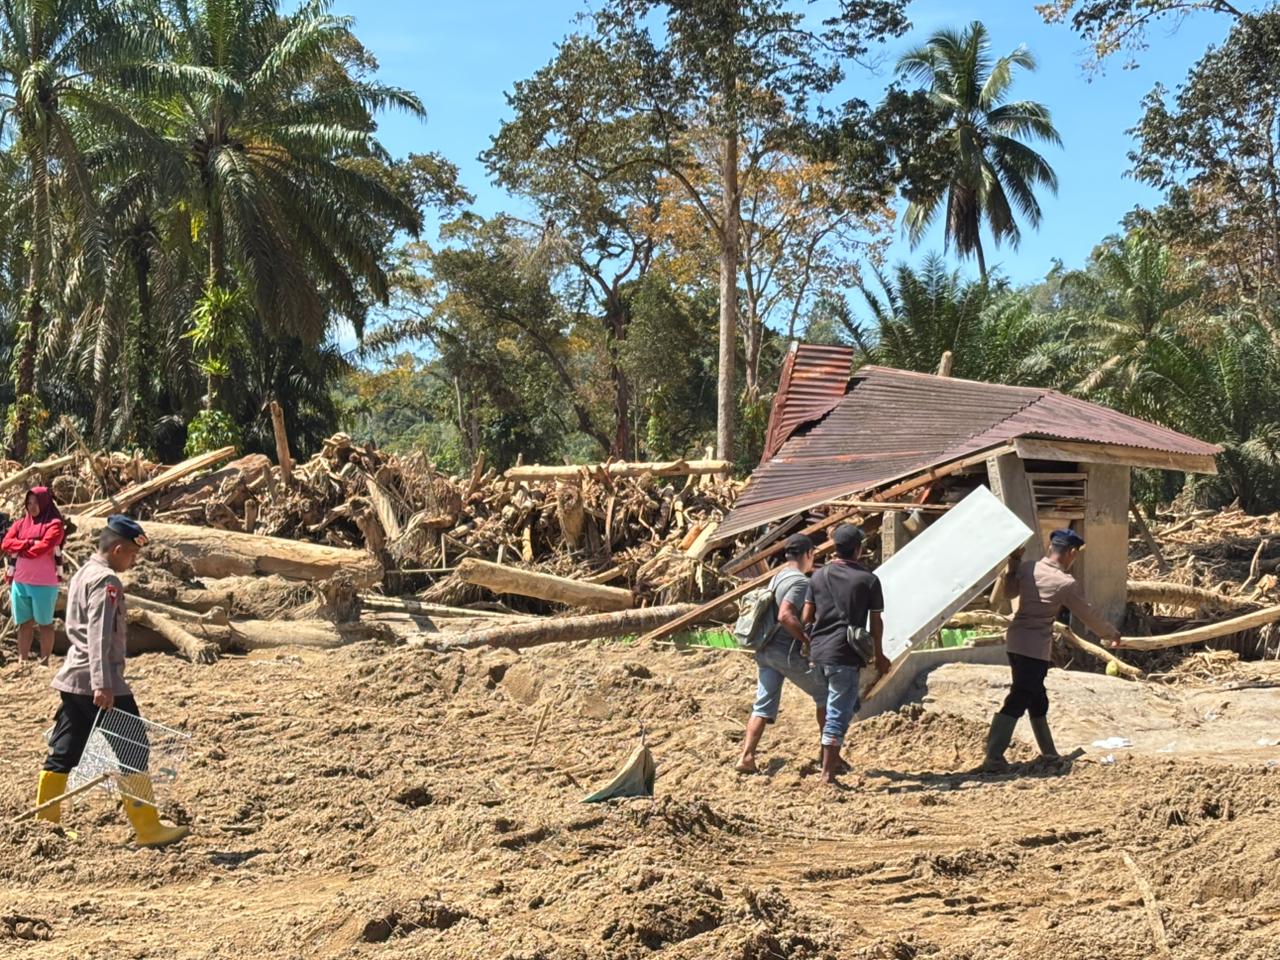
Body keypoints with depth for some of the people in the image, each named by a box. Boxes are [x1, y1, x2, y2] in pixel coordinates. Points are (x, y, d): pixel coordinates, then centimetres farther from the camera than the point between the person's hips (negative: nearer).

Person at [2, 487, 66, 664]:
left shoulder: (54, 524, -5)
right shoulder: (21, 524, 13)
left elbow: (43, 547, -17)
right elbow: (5, 543, 0)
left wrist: (19, 548, -2)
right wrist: (29, 543, -14)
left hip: (43, 584, -5)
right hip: (19, 582, 5)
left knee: (44, 623, 5)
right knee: (24, 623, 10)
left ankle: (44, 662, 10)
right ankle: (22, 661, 16)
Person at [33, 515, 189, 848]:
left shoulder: (81, 574, 15)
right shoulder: (106, 581, -14)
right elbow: (99, 636, -24)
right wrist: (102, 685, -30)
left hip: (72, 679, 9)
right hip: (98, 683, -9)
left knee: (64, 752, 13)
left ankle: (43, 819, 17)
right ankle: (149, 829, 0)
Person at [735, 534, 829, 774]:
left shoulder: (777, 578, 15)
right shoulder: (800, 581, -14)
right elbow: (785, 616, -26)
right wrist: (808, 641, -21)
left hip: (765, 651, 8)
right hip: (788, 653, -8)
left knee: (763, 706, 7)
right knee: (825, 695, 9)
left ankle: (746, 757, -4)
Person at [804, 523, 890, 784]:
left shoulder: (818, 576, 9)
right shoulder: (868, 579, -3)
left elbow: (806, 617, 8)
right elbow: (876, 621, 0)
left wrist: (809, 645, 23)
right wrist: (878, 654, 11)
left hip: (818, 652, 6)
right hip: (845, 655, -6)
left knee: (847, 705, 24)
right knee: (838, 713, -2)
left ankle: (833, 760, 26)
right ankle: (828, 773, -2)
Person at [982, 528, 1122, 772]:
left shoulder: (1027, 568, 1)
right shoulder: (1066, 584, -13)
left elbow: (1010, 591, 20)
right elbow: (1090, 616, 0)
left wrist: (1013, 563, 17)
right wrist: (1112, 634, 16)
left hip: (1015, 641, 7)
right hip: (1035, 647, -7)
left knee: (1037, 698, 19)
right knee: (1017, 702, -8)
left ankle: (1049, 752, 32)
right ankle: (993, 758, -14)